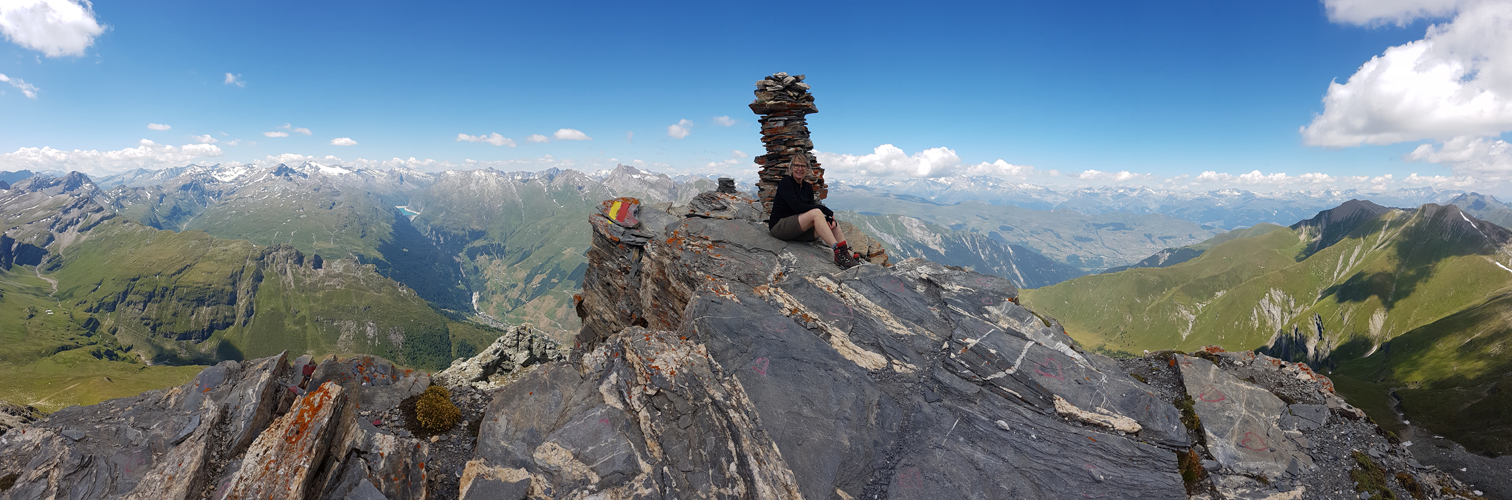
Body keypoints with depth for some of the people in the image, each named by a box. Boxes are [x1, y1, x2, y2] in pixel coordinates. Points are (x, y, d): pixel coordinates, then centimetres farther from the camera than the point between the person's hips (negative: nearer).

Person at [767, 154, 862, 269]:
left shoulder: (808, 187, 12)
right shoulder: (785, 183, -10)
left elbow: (812, 207, 4)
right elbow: (797, 207, -22)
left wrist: (829, 218, -18)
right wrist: (825, 210, -19)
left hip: (798, 230, 8)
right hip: (779, 227, -8)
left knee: (834, 224, -7)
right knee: (816, 213, -30)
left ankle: (848, 255, -20)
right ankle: (838, 253, -37)